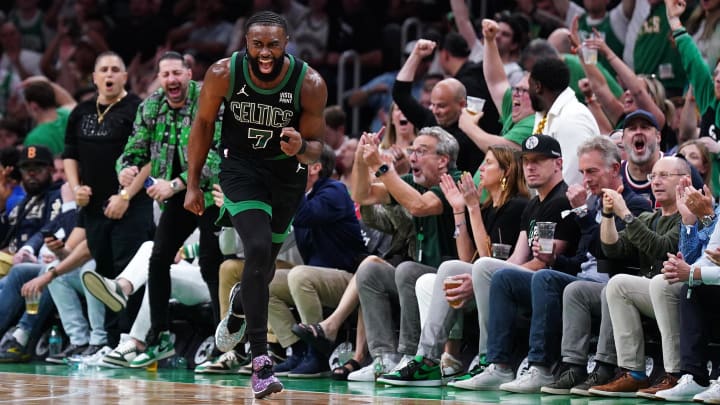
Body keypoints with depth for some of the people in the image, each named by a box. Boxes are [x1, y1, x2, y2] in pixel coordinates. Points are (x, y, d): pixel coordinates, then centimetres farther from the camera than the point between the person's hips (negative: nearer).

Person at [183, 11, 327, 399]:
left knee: (266, 260, 16)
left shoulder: (310, 84, -22)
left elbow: (315, 145, -10)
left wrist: (301, 148, -34)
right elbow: (203, 124, -4)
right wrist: (193, 185, -2)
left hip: (287, 171, 2)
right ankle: (260, 360, -22)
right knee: (258, 251, -22)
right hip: (240, 166, -2)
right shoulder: (223, 73, -21)